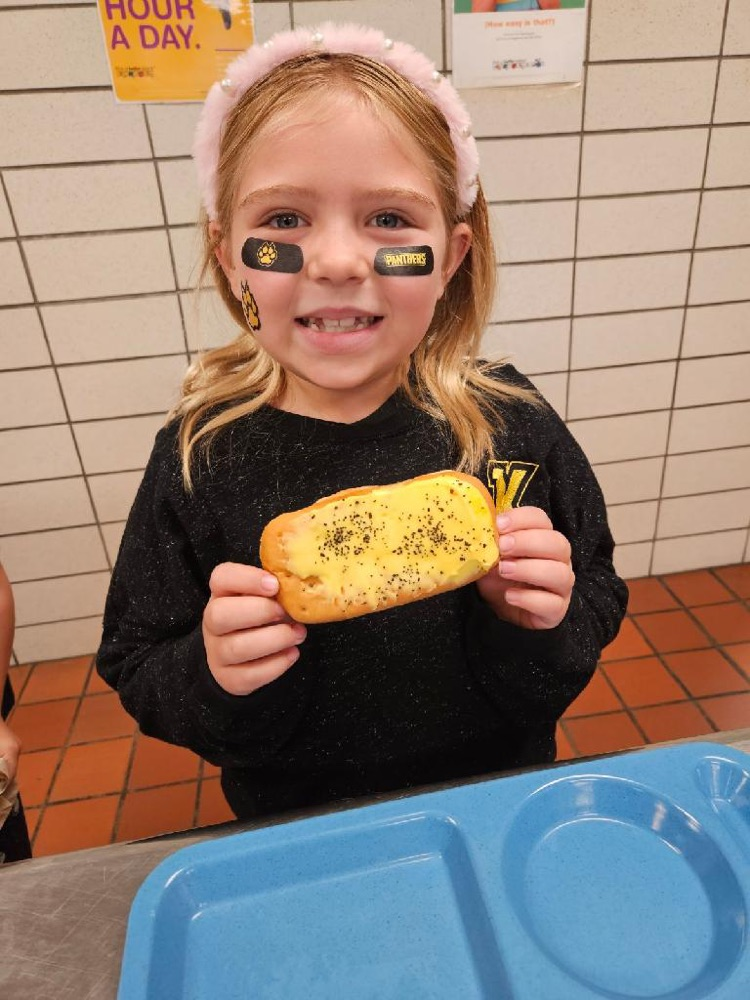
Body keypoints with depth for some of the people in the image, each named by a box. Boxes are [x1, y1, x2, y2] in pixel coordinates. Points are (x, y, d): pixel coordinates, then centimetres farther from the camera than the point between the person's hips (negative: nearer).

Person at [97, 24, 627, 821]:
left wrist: (543, 626, -26)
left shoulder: (514, 425, -18)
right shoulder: (200, 456, -20)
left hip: (501, 804, 2)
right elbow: (135, 670, -11)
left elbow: (597, 603, -6)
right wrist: (212, 678, -30)